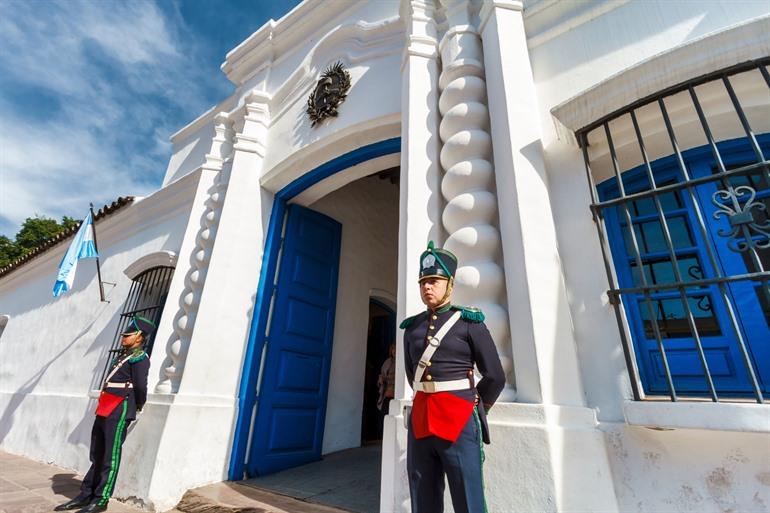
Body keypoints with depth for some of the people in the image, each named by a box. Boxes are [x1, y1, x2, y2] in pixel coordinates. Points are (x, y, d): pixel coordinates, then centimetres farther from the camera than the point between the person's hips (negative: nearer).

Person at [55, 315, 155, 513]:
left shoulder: (139, 357, -13)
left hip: (119, 411, -9)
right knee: (97, 455, 17)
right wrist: (103, 406, 17)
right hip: (105, 409, 9)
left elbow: (140, 385, -20)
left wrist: (138, 407, -5)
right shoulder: (123, 354, 17)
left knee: (110, 456, 0)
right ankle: (86, 495, 27)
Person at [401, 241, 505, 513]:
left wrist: (473, 412, 8)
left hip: (459, 420, -4)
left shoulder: (469, 322, -4)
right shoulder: (412, 326, 8)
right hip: (420, 419, 5)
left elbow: (495, 376, 0)